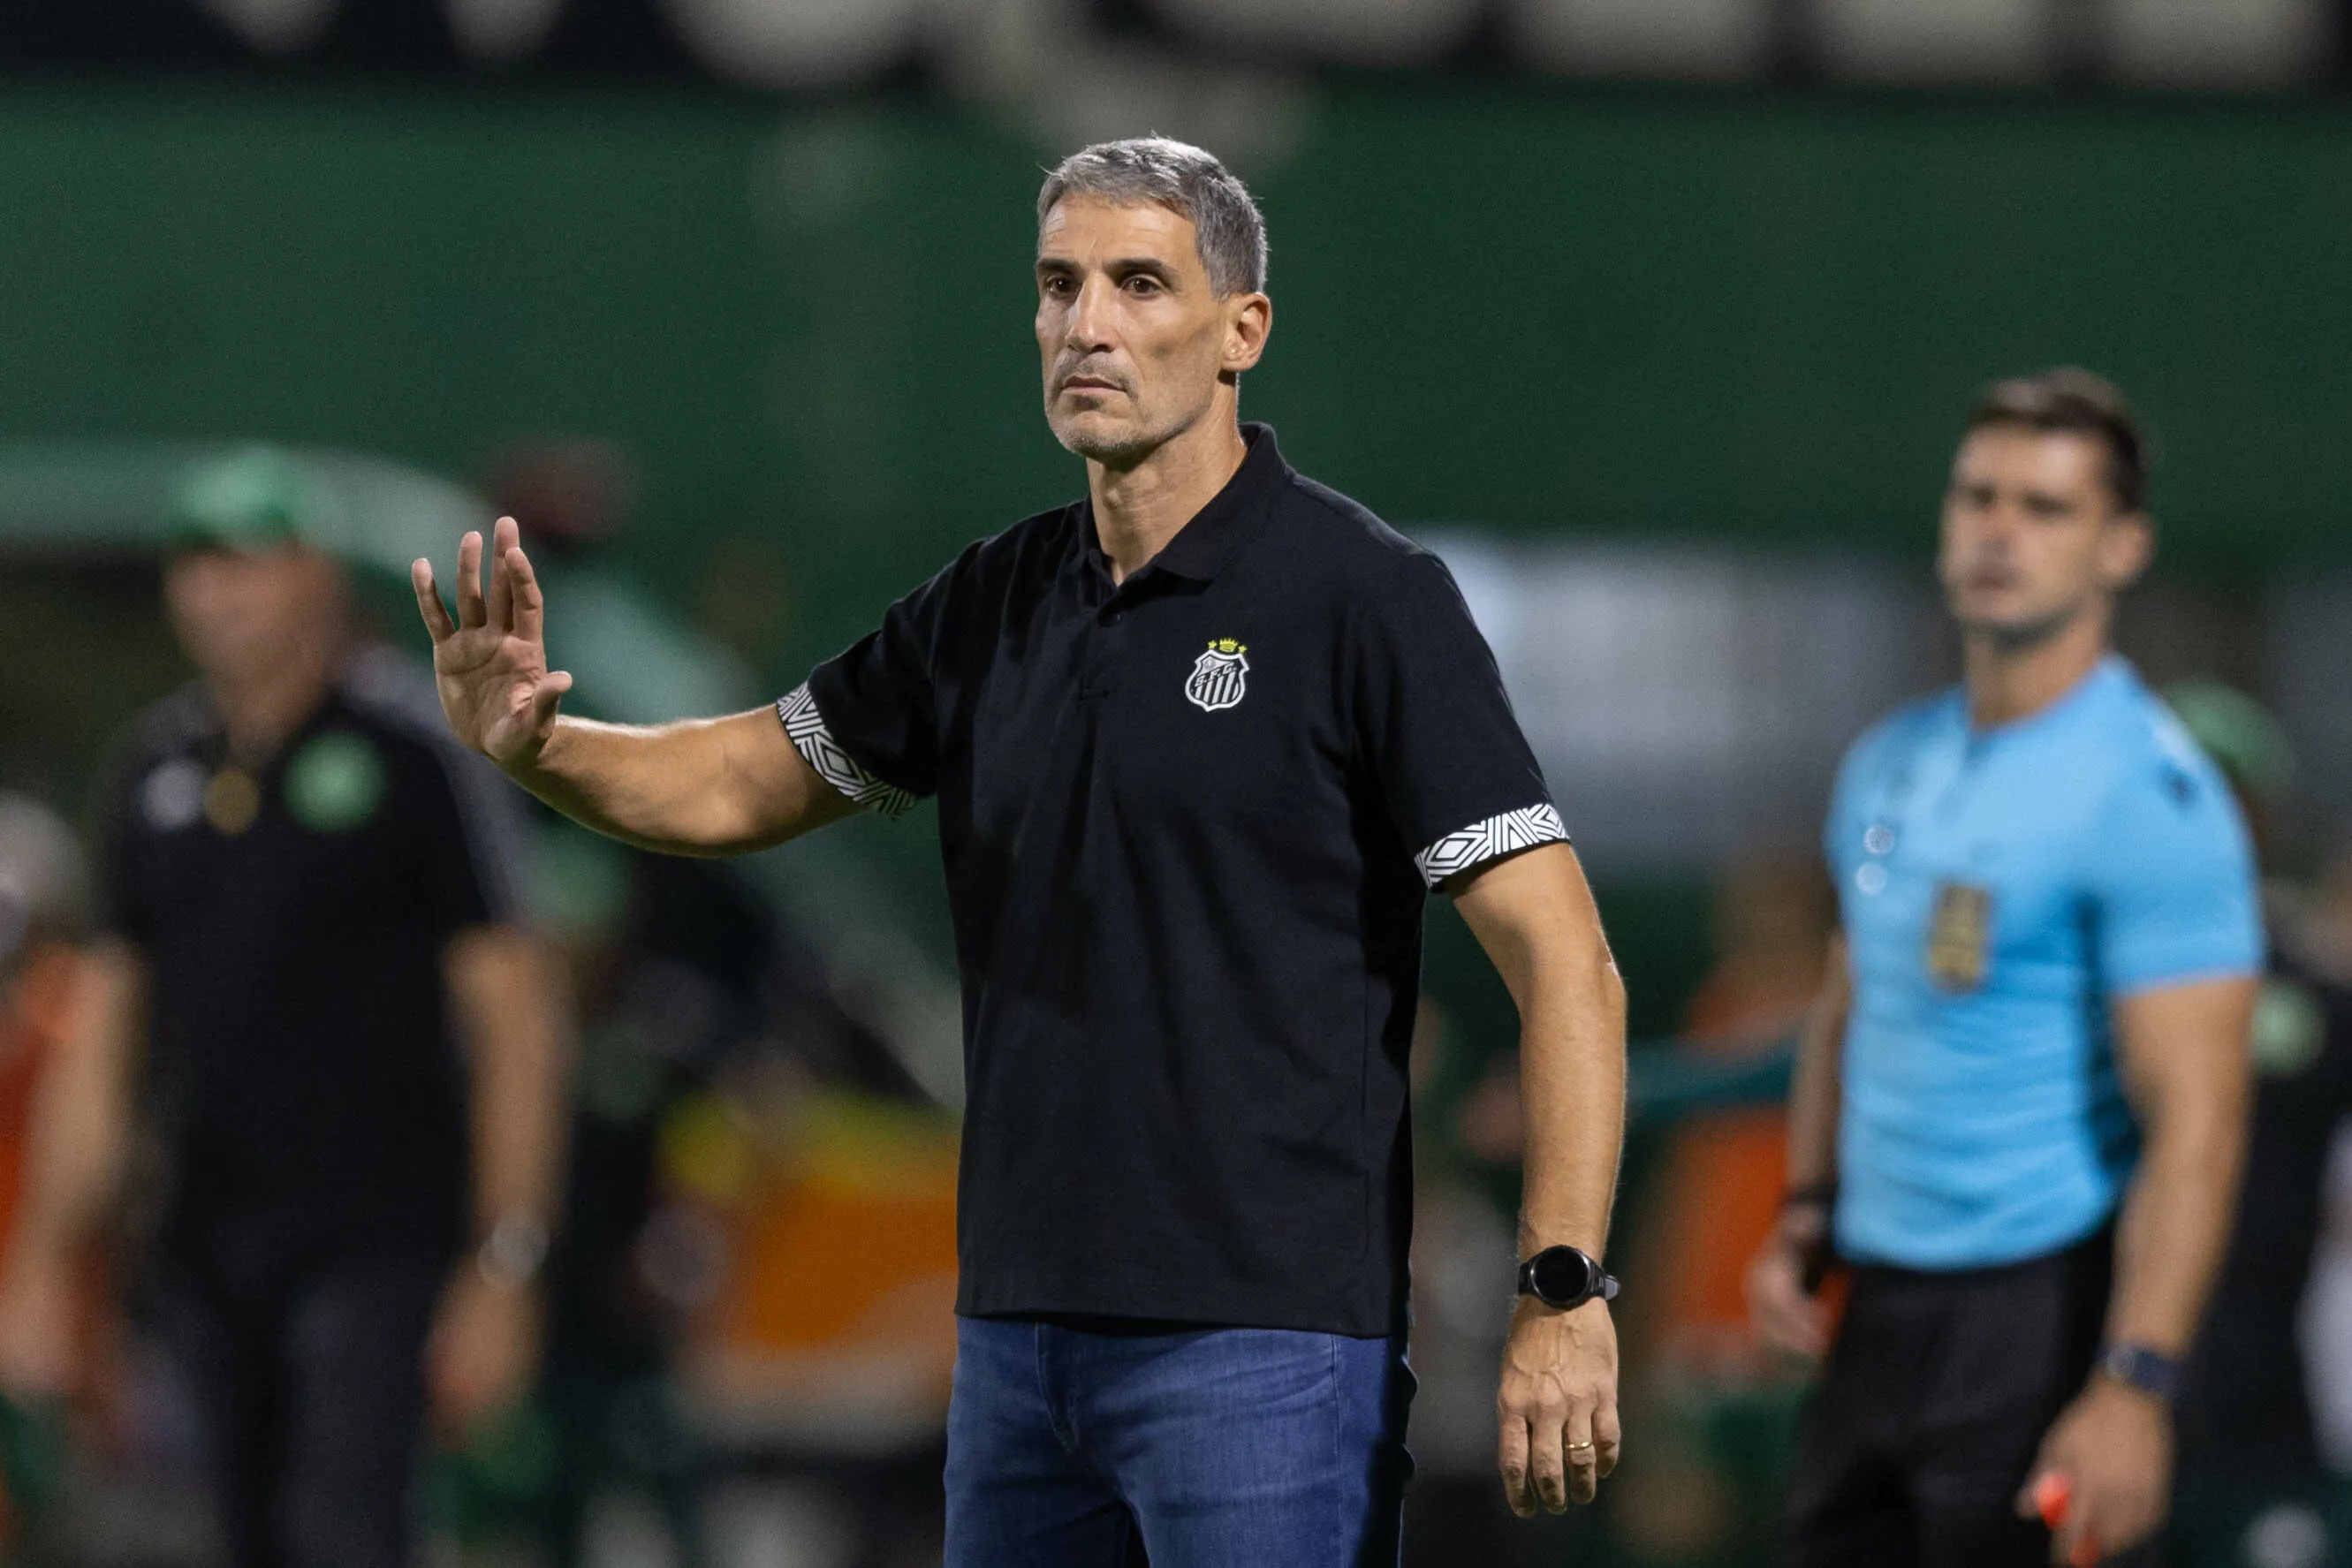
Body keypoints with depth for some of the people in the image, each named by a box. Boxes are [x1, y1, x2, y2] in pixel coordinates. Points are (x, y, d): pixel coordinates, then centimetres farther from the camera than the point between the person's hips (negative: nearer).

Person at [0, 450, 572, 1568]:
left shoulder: (414, 753, -4)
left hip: (375, 1240, -5)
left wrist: (502, 1269, -11)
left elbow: (515, 1017, -5)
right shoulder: (160, 768, 12)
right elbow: (102, 1034, 17)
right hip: (208, 1252, 5)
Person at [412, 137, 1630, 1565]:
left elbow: (1565, 964, -11)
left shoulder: (1365, 599, -8)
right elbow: (736, 786, 22)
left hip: (1267, 1343, -7)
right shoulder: (995, 606, 11)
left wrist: (1565, 1293, -21)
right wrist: (533, 743, 0)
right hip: (1022, 1329, 7)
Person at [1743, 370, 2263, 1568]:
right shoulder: (1893, 760, 12)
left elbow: (2194, 1123, -20)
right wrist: (1805, 1215, 13)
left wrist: (2134, 1387, -26)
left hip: (2042, 1320, -8)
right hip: (1879, 1310, 8)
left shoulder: (2148, 796, -14)